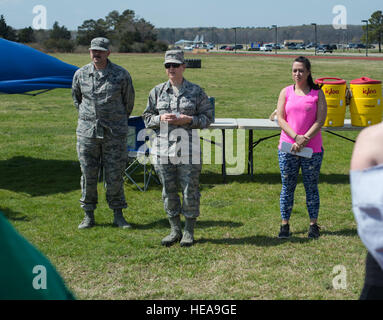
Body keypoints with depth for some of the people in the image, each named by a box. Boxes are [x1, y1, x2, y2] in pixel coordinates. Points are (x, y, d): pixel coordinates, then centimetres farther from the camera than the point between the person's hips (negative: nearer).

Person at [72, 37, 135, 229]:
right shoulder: (81, 74, 3)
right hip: (87, 132, 2)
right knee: (88, 175, 4)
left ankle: (118, 215, 13)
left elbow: (129, 102, 9)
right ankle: (88, 216, 15)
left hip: (114, 134, -2)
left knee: (115, 176, 1)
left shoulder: (121, 75, -3)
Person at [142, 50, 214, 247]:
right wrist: (161, 118, -8)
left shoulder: (196, 92, 1)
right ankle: (175, 230, 21)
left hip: (188, 148, -2)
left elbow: (207, 117, 2)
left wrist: (188, 120, -14)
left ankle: (189, 231, 15)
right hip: (163, 147, 3)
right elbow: (147, 117, 12)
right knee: (168, 190, 8)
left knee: (190, 190, 1)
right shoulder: (157, 92, 8)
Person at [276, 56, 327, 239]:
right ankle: (285, 225, 13)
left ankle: (313, 225, 15)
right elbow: (280, 119, 0)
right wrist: (296, 137, -14)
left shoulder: (317, 93, 2)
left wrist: (304, 140, -14)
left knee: (311, 187, 6)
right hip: (287, 148, 1)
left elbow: (320, 121, -5)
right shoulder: (286, 92, 7)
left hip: (312, 149, -1)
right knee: (287, 187, 5)